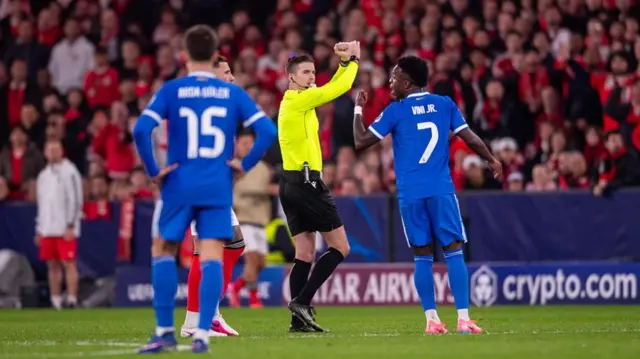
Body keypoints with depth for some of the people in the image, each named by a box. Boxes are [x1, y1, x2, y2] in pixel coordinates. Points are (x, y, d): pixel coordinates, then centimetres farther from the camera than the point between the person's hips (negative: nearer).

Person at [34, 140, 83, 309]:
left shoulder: (69, 172, -5)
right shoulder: (43, 175, 17)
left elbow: (75, 200, -10)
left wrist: (70, 226, -16)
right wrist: (39, 230, 18)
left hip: (66, 229, -7)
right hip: (47, 230, 7)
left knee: (69, 264, -8)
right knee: (52, 265, 7)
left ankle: (72, 300, -9)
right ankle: (56, 302, 11)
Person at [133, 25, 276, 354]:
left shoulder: (171, 91, -1)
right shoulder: (232, 93, 3)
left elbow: (141, 130, -14)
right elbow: (268, 131, -3)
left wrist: (152, 171, -4)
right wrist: (245, 164, 4)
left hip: (179, 186, -1)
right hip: (218, 189, 1)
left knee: (163, 253, 13)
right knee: (211, 258, -1)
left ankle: (165, 332, 10)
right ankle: (202, 334, -10)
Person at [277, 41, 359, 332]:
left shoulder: (294, 101, 17)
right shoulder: (299, 100, -10)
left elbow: (331, 88, 25)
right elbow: (339, 88, -8)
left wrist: (345, 62, 13)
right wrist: (354, 59, 6)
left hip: (291, 184, 9)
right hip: (307, 182, -9)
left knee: (305, 254, 5)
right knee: (340, 247, -4)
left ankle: (299, 319, -1)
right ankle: (302, 301, -11)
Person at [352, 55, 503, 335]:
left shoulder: (396, 111, 2)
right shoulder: (444, 104, 8)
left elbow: (361, 142, 1)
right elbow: (470, 138, 8)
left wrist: (358, 109, 15)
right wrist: (491, 160, 25)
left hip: (410, 194, 0)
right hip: (441, 190, 0)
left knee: (423, 255, 6)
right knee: (453, 251, 0)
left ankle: (432, 320, 1)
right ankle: (463, 319, -9)